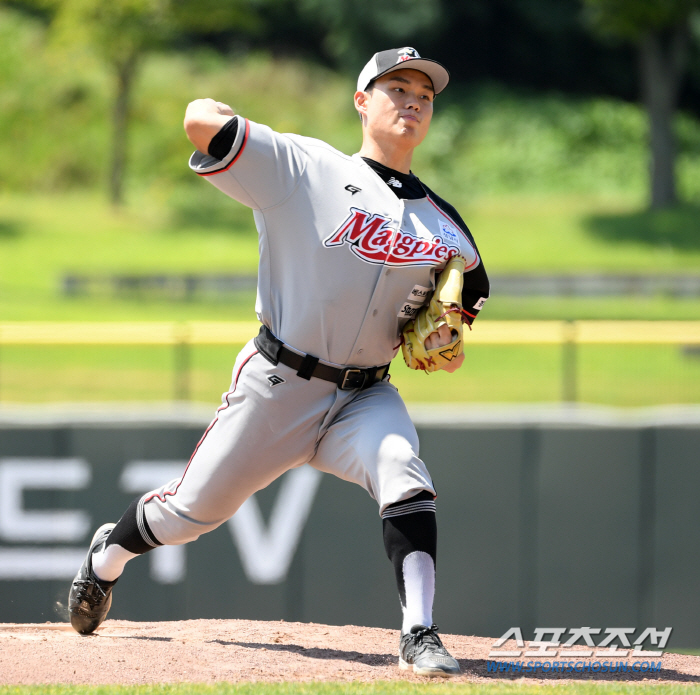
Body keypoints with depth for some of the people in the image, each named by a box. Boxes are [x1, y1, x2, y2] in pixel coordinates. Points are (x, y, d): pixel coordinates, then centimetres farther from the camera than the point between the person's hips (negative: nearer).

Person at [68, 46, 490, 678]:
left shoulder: (446, 230, 8)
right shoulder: (305, 168, -7)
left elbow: (450, 360, 12)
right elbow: (201, 121, -18)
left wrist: (441, 339, -8)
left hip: (365, 396, 3)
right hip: (277, 386, -3)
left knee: (405, 477, -28)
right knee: (191, 512, 8)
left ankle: (420, 637, -31)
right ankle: (110, 553, 40)